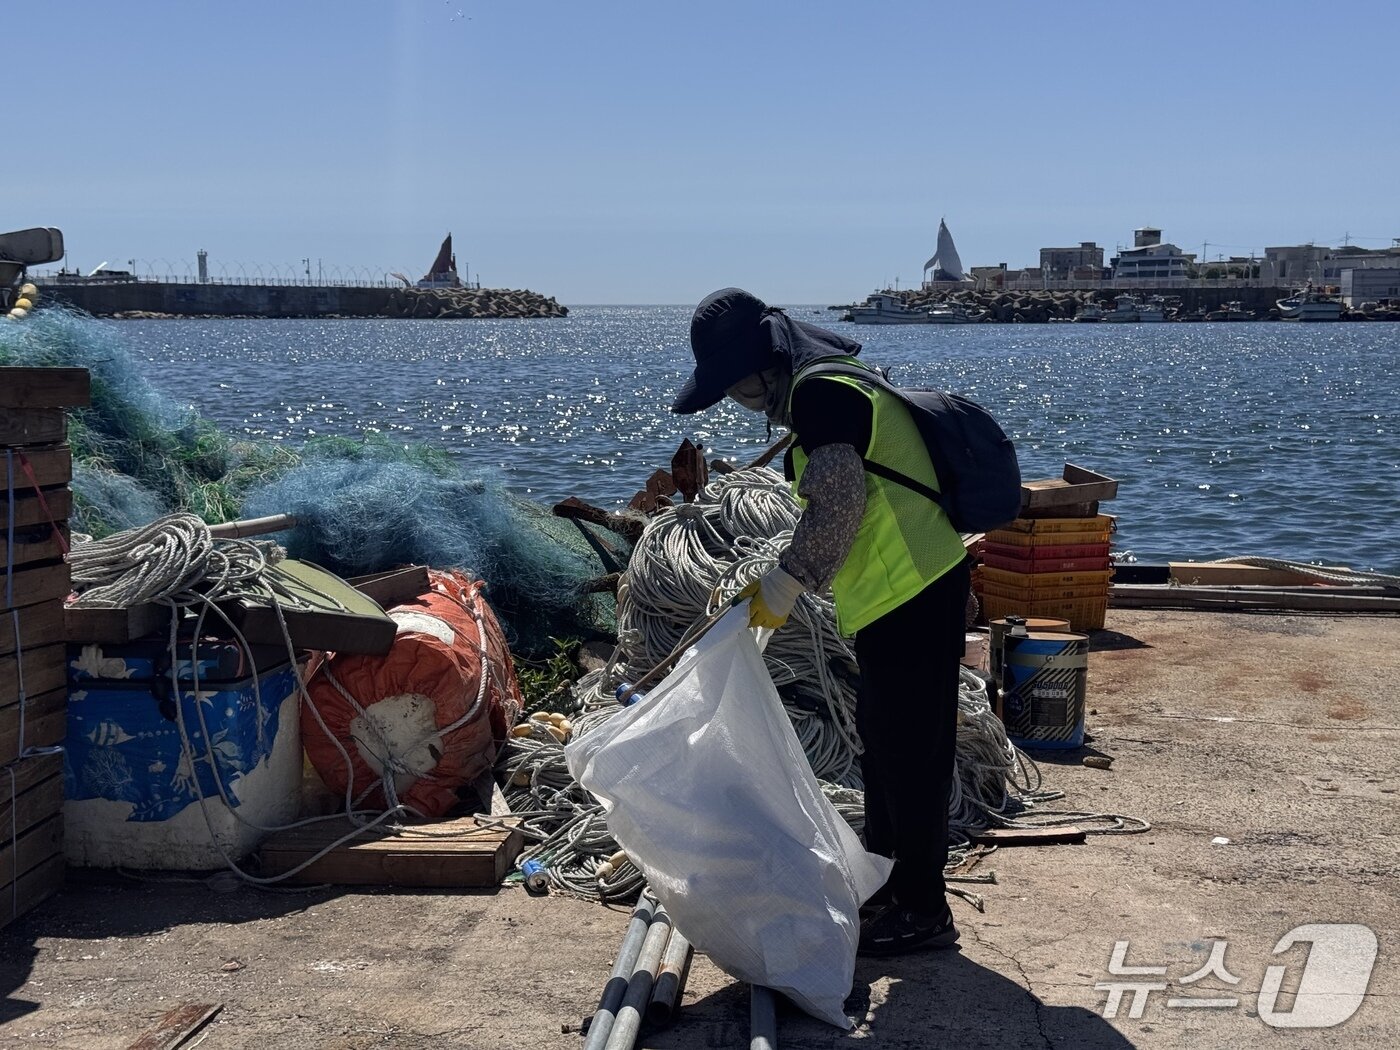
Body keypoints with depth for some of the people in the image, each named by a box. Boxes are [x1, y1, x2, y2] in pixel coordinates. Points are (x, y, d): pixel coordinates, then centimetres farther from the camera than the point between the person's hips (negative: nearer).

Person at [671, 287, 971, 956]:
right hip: (901, 589, 11)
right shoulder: (830, 388, 17)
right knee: (885, 743, 19)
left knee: (908, 750, -2)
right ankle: (885, 889, 32)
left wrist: (784, 586, -14)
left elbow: (837, 506, -24)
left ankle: (922, 912, 8)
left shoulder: (821, 393, -16)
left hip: (911, 592, -11)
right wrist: (781, 584, 18)